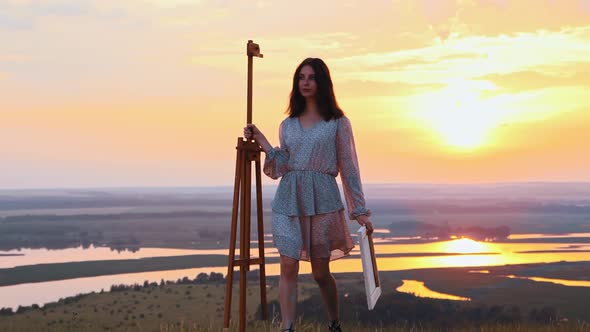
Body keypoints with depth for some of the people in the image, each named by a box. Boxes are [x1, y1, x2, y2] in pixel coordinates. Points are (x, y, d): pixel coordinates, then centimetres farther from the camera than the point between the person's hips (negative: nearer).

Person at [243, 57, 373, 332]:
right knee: (288, 267, -7)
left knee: (321, 272, 5)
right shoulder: (287, 125, 12)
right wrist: (262, 142, -2)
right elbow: (281, 167, 9)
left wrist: (361, 210, 0)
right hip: (289, 199, 3)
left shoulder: (338, 122, 3)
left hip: (322, 199, -2)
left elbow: (348, 167, 2)